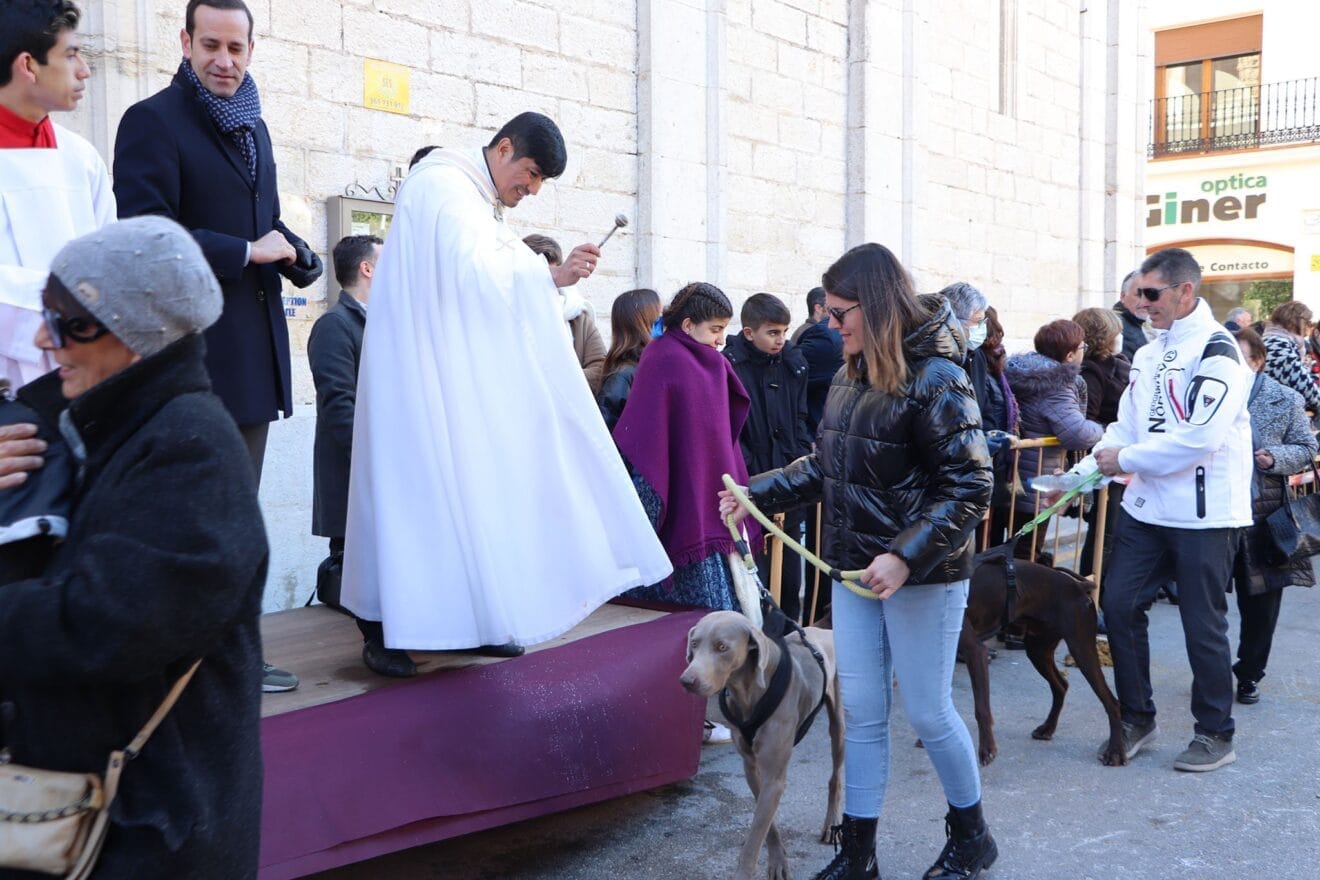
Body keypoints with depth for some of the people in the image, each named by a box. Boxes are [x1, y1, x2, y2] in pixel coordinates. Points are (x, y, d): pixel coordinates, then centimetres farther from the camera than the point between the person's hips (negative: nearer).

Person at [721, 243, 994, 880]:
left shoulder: (934, 379, -16)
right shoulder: (852, 375, 6)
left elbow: (968, 488, -19)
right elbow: (826, 466, 15)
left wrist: (906, 555, -29)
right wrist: (757, 493, 5)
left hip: (922, 572, -7)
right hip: (855, 566, 7)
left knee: (927, 711, 7)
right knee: (860, 712, 11)